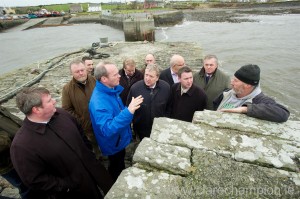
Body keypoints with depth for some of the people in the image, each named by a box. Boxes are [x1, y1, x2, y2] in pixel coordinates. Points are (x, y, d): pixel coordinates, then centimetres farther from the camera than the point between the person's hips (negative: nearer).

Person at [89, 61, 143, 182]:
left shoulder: (111, 90, -8)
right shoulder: (99, 102, -37)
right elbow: (107, 130, -43)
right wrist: (128, 111, -51)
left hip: (119, 139, 8)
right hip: (113, 144, -8)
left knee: (120, 165, 32)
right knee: (116, 171, 20)